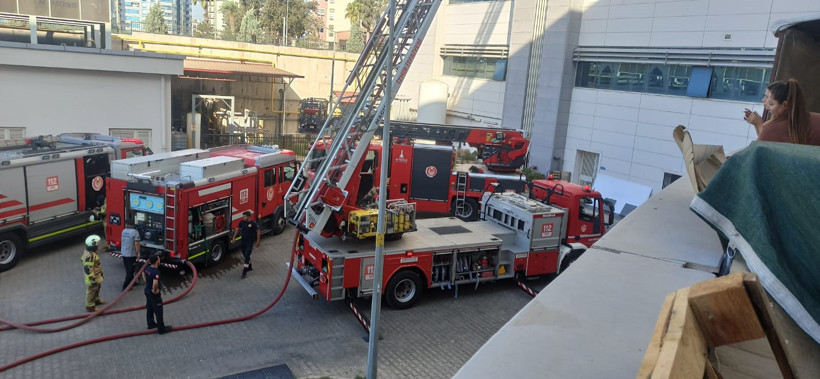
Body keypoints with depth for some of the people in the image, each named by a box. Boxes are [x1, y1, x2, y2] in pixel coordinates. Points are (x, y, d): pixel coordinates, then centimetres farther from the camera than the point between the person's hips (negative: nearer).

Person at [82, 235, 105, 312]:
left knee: (97, 288, 27)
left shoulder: (87, 251, 1)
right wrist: (92, 278, -24)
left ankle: (96, 300, 46)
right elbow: (87, 268, -31)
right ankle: (90, 306, 18)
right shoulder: (90, 256, -33)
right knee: (91, 291, 5)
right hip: (93, 277, -10)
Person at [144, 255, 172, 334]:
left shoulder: (147, 268, -3)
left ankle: (151, 324, 39)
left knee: (149, 309, 23)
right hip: (154, 295, -9)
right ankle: (161, 328, 12)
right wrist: (155, 290, -26)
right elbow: (155, 283, -44)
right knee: (158, 311, 3)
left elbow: (145, 276, 20)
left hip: (147, 291, 9)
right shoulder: (156, 272, -30)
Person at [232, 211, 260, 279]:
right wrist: (234, 237, 11)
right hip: (243, 241, 6)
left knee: (247, 256, -10)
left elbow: (258, 232, -9)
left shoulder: (253, 223, -16)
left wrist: (258, 241, -8)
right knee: (245, 255, 17)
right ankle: (250, 267, 39)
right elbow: (238, 229, 14)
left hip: (250, 242, -6)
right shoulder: (242, 222, -2)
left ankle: (245, 272, -5)